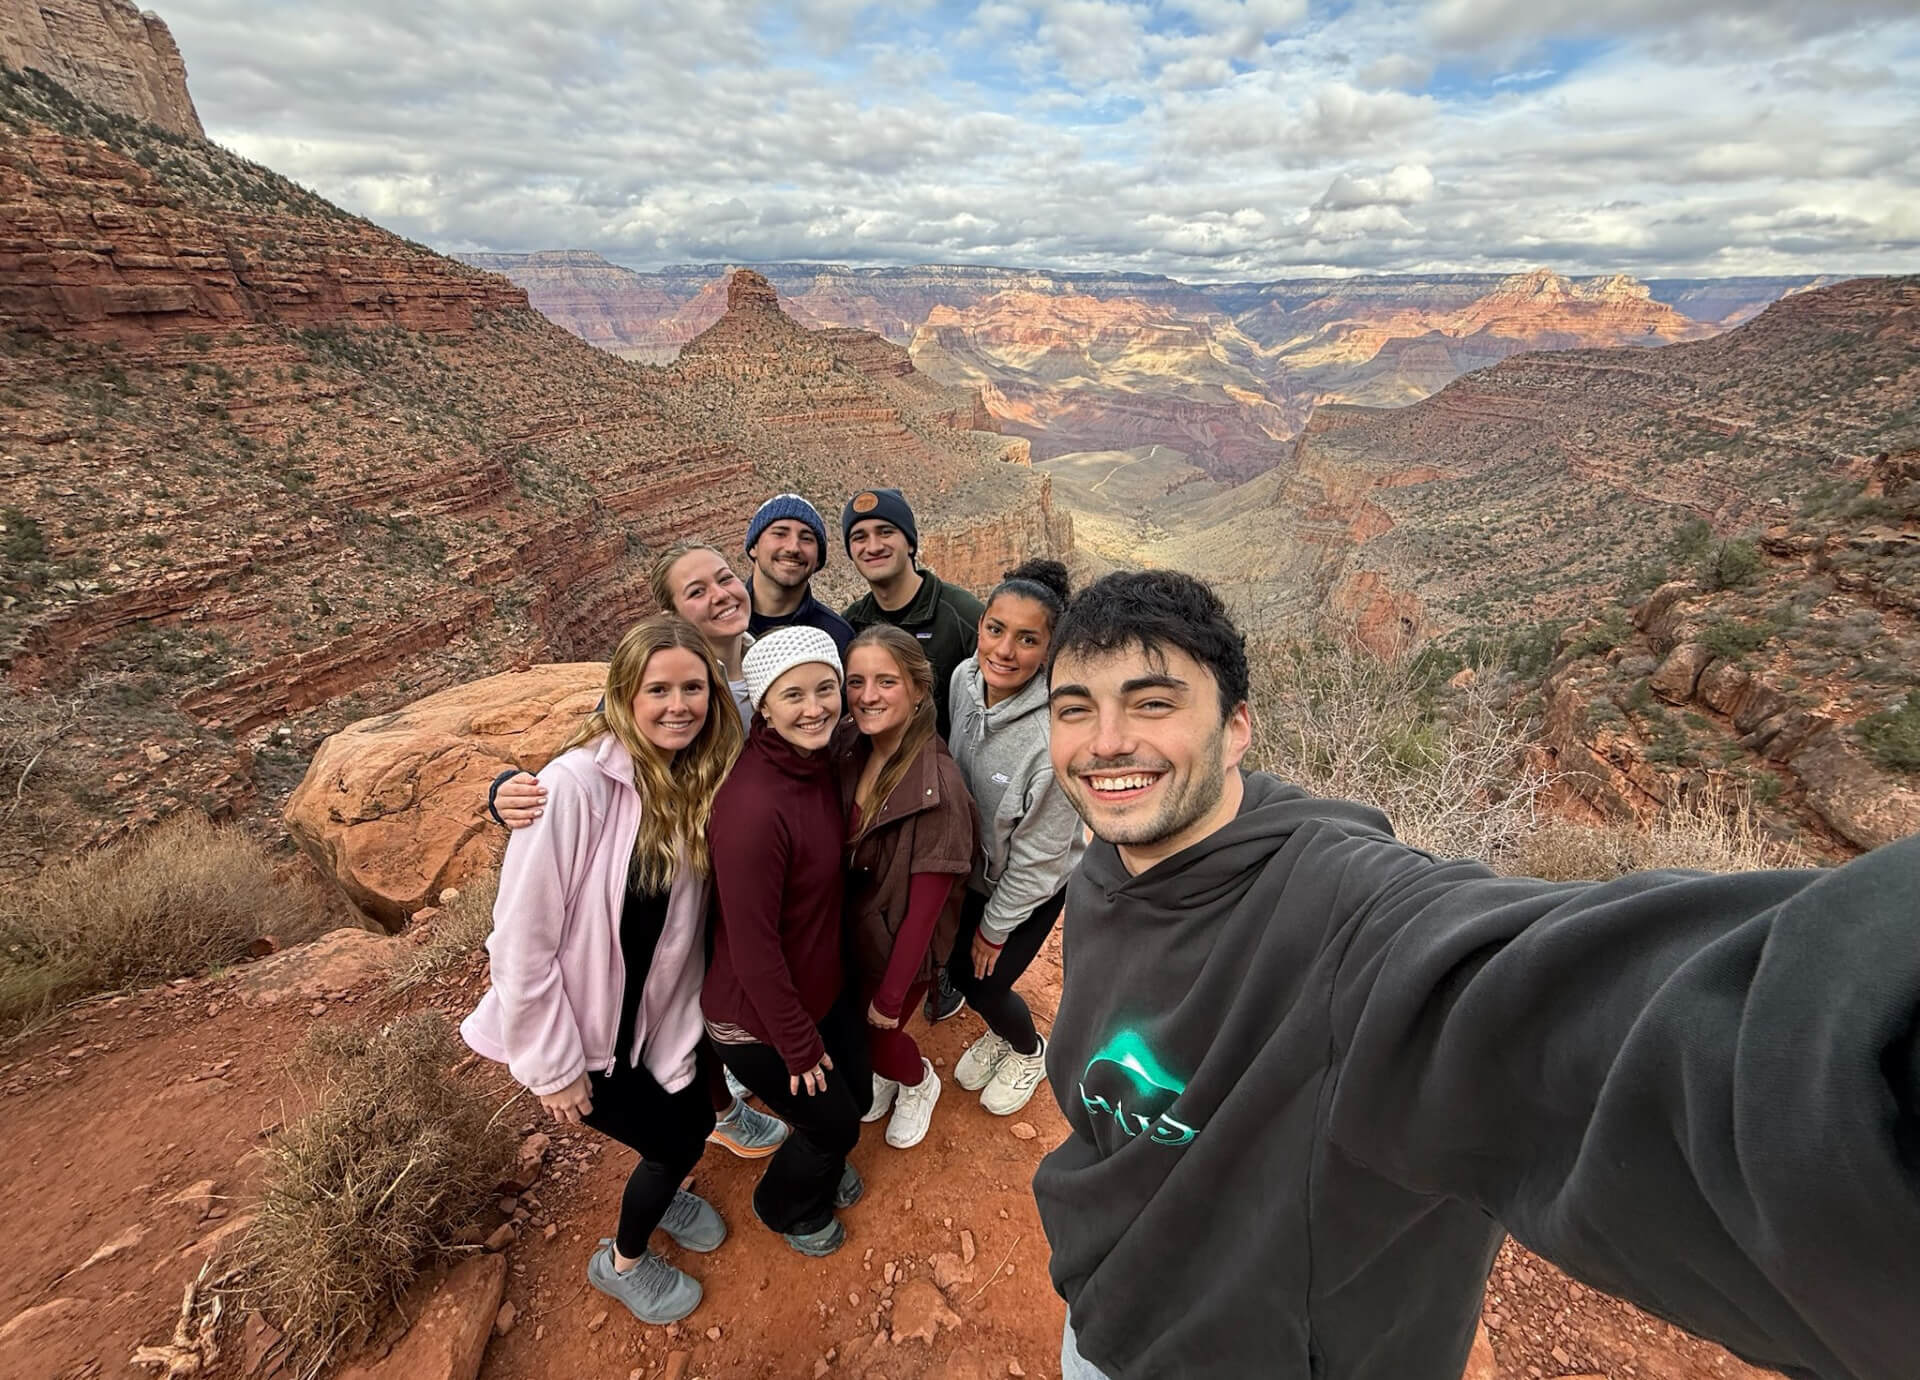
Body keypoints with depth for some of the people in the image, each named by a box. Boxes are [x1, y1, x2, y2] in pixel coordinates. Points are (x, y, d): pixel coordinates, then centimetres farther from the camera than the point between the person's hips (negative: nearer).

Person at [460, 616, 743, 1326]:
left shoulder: (701, 783, -10)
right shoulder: (574, 786, -30)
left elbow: (687, 915, 1)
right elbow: (521, 941, -25)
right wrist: (552, 1066, -17)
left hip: (654, 1017, 5)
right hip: (577, 1028, -5)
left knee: (694, 1121, 20)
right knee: (676, 1142, 9)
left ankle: (659, 1194, 56)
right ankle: (621, 1262, 42)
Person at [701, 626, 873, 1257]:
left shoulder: (819, 761, -9)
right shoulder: (753, 807, -35)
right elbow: (752, 946, -27)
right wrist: (798, 1045, -15)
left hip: (822, 983, 7)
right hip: (758, 1015, -7)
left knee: (855, 1095, 25)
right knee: (834, 1123, 15)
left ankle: (822, 1164, 59)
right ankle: (784, 1206, 49)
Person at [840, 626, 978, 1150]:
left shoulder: (939, 789, -30)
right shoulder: (852, 756, -11)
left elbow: (924, 906, -22)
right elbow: (836, 856, -1)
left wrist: (891, 994, -14)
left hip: (902, 943, -5)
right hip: (850, 929, 5)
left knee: (877, 1032, 14)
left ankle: (919, 1082, 48)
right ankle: (884, 1074, 56)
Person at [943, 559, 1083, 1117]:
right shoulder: (965, 677, -18)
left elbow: (1038, 855, -24)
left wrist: (995, 927, -11)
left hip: (1031, 886, -5)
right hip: (972, 864, 6)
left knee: (983, 983, 10)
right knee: (956, 964, 18)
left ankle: (1031, 1051, 45)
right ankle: (1000, 1033, 53)